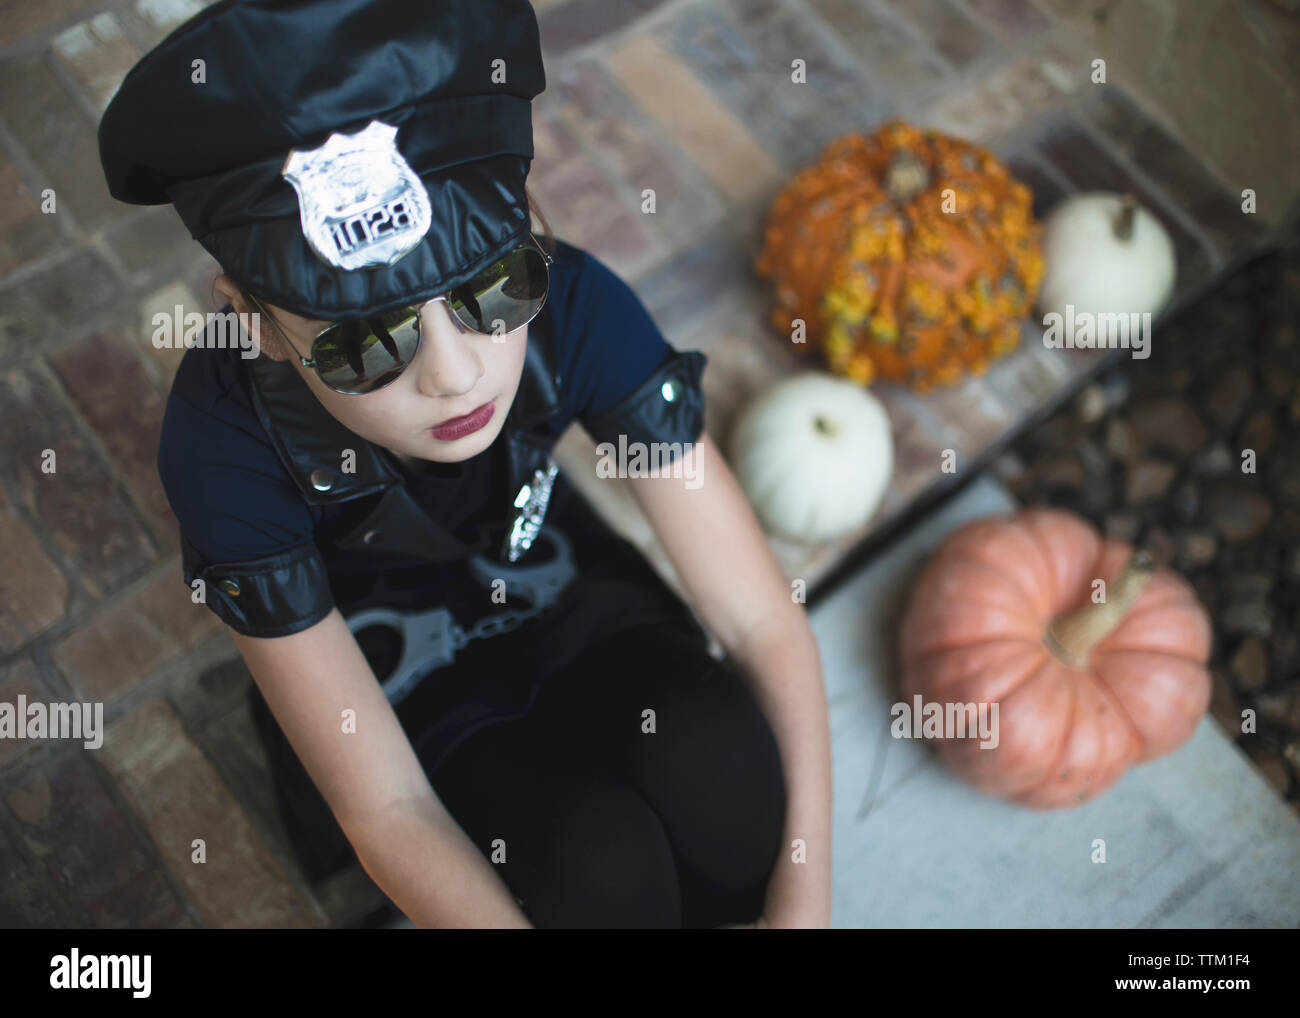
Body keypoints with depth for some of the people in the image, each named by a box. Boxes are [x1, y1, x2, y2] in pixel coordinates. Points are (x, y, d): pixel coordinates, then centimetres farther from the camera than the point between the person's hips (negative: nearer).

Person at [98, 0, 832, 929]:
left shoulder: (572, 304, -28)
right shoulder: (230, 442, -31)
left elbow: (761, 621, -24)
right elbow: (387, 809, -26)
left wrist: (802, 903, -33)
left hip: (561, 604, 2)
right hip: (392, 690, -2)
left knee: (716, 748, -29)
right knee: (599, 852, -29)